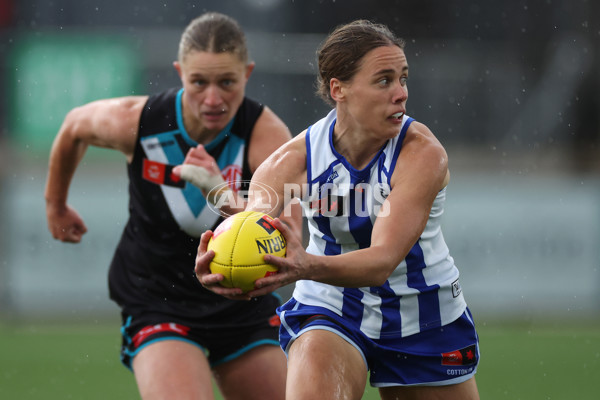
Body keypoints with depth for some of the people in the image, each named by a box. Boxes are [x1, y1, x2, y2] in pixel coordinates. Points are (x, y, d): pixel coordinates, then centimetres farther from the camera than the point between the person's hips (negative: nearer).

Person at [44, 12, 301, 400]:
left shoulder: (269, 135, -22)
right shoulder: (134, 121, -17)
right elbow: (74, 126, 9)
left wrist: (222, 194, -51)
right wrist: (56, 203, 24)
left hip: (242, 304, 2)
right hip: (156, 305, -2)